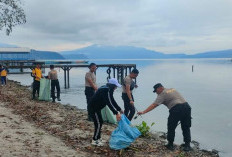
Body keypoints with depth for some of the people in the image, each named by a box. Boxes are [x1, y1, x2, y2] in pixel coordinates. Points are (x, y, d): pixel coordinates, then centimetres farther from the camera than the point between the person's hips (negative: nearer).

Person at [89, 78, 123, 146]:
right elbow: (109, 103, -31)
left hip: (96, 108, 10)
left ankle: (98, 138, 26)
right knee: (98, 123, -5)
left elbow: (112, 101, 15)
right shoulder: (106, 90, -24)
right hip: (93, 108, -10)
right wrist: (116, 113, -34)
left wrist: (119, 110, 15)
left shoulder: (108, 90, 8)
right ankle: (94, 141, 5)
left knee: (100, 122, 15)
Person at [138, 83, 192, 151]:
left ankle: (170, 144, 20)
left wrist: (143, 112, -4)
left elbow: (153, 105, -3)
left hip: (176, 109, -7)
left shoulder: (162, 94, 3)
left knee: (171, 128, 11)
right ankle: (187, 145, 19)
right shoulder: (173, 89, 24)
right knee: (186, 128, 17)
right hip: (186, 106, 7)